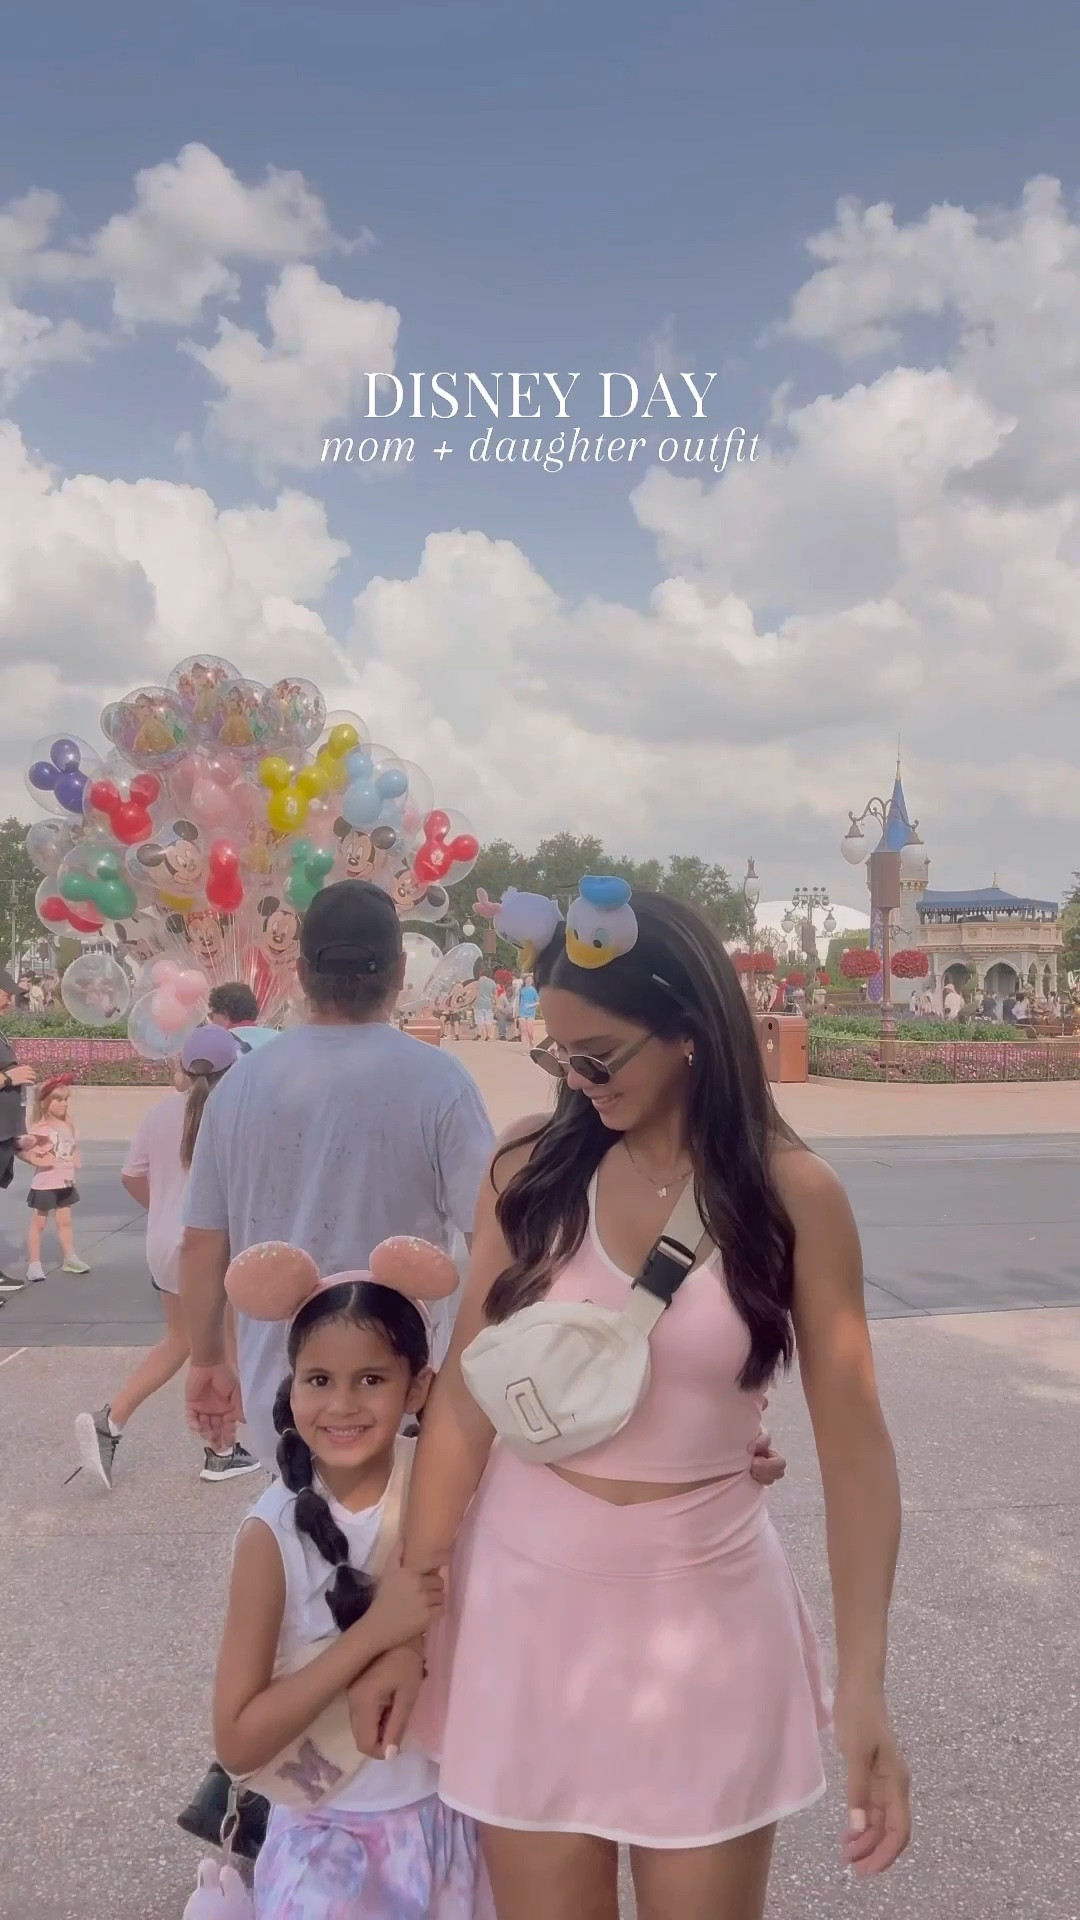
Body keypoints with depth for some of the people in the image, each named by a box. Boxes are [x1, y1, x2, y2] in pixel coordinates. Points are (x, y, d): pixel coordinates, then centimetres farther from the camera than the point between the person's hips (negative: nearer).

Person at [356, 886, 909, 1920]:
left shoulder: (792, 1193, -10)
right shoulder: (531, 1165, -7)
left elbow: (853, 1446, -7)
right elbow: (465, 1397, -5)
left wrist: (863, 1682, -11)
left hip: (703, 1609, -1)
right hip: (528, 1597, 1)